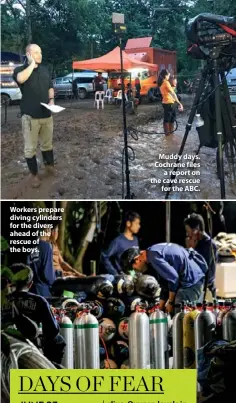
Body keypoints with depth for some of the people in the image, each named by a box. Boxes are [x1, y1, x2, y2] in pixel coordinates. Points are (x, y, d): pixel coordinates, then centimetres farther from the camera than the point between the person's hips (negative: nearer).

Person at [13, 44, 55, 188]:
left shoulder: (45, 69, 11)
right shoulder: (21, 69, -6)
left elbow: (50, 87, 20)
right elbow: (21, 79, -30)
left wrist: (51, 100, 1)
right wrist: (32, 64, -19)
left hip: (46, 113, 5)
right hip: (30, 115, -5)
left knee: (47, 143, 18)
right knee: (30, 147, 1)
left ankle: (50, 165, 36)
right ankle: (34, 174, 12)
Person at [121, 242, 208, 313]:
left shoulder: (153, 256, -15)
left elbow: (173, 277, -19)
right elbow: (165, 285, 21)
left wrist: (170, 302, -6)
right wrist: (160, 309, 23)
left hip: (191, 278, -10)